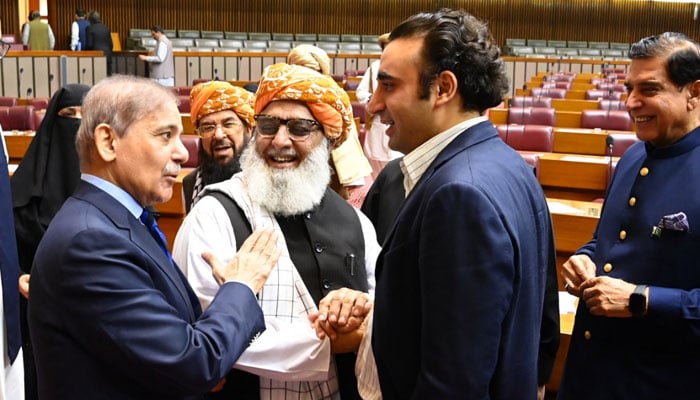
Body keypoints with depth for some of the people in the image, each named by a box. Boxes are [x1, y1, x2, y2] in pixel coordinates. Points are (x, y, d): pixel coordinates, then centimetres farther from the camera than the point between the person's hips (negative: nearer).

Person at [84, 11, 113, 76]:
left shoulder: (90, 28, -4)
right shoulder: (106, 28, 8)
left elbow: (89, 44, -8)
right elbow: (110, 43, 9)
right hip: (107, 55, 4)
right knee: (107, 75, 5)